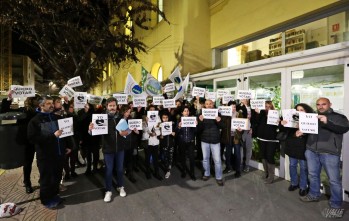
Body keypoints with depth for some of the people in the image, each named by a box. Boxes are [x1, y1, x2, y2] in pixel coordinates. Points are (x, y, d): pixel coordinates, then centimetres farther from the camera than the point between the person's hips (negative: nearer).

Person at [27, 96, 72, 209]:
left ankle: (54, 195, 35)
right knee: (46, 178, 9)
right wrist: (53, 135, -24)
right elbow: (32, 138, -17)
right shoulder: (35, 120, -7)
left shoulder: (57, 118, 8)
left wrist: (67, 146, 11)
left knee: (57, 176, 15)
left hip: (59, 153, 5)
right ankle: (46, 199, 28)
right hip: (45, 155, -4)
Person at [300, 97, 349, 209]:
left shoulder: (338, 117, 3)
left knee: (334, 180, 3)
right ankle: (314, 195, 33)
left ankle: (336, 204, 20)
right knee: (313, 175, 15)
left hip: (329, 153, -4)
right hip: (312, 151, 4)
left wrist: (327, 122, -30)